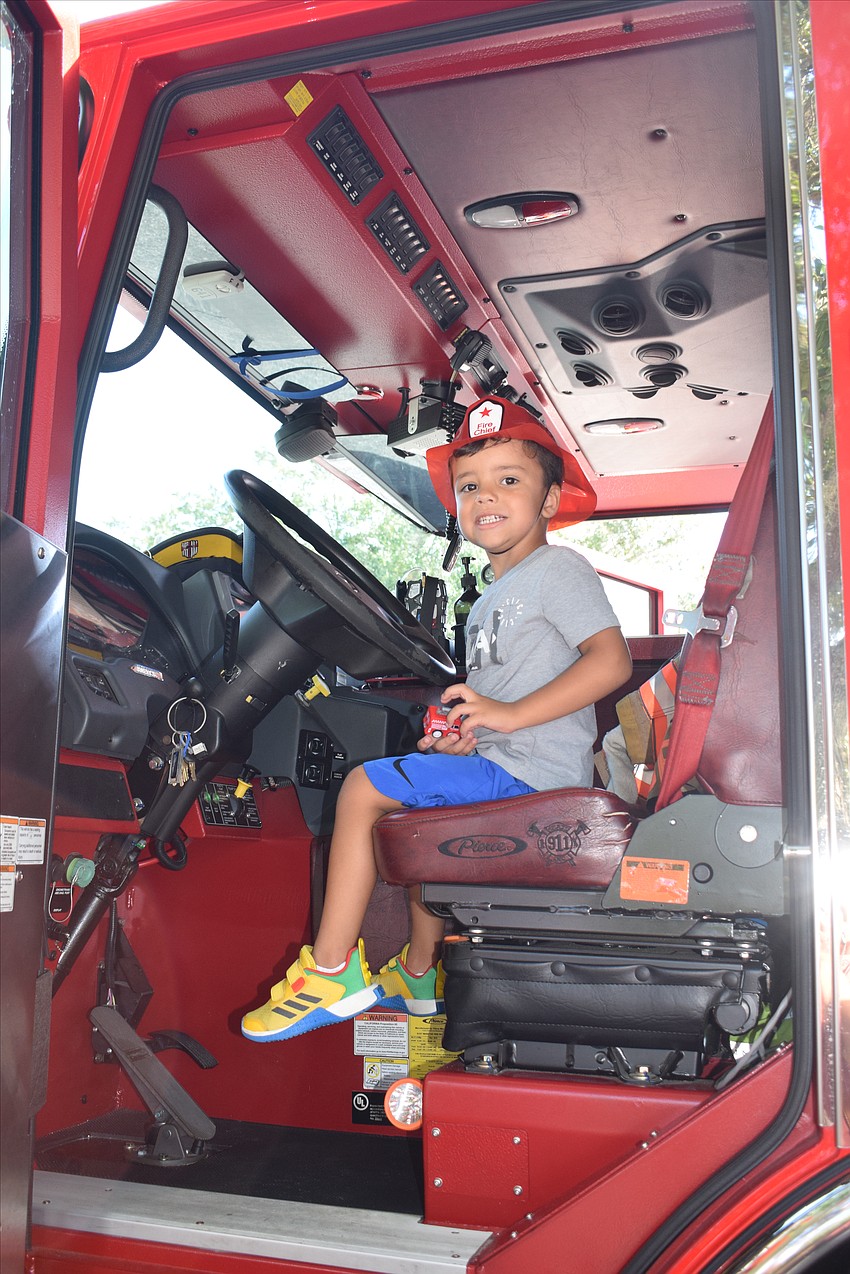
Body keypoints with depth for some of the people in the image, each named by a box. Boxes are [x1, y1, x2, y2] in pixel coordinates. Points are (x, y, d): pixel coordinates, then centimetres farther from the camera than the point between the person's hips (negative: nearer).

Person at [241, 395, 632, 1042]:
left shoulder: (558, 566, -6)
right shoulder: (490, 601, 21)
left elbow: (612, 660, -20)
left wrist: (507, 713, -24)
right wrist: (463, 740, 3)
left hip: (531, 772, -10)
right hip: (503, 768, 10)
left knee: (363, 787, -13)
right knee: (414, 813, 31)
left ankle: (332, 971, -7)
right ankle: (420, 972, 39)